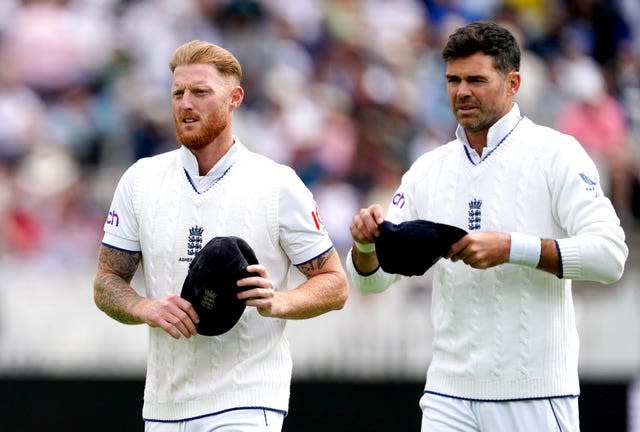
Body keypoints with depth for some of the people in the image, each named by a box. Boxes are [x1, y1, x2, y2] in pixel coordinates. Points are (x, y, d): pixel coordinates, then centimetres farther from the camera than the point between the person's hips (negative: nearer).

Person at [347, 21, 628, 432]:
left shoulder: (556, 154, -4)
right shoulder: (429, 169, 11)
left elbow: (610, 254, -15)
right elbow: (373, 278, 13)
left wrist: (511, 248, -25)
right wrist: (366, 243, -11)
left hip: (536, 396, -4)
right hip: (449, 394, 4)